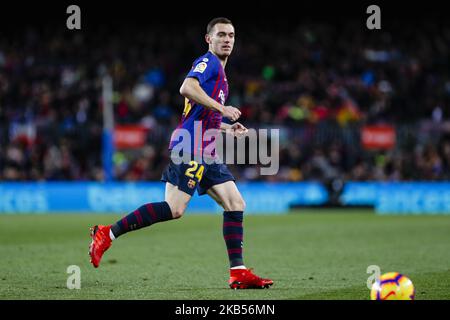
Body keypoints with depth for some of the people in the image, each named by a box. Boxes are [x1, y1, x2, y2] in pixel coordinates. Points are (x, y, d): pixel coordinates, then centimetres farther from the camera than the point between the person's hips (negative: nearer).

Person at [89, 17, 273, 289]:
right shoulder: (208, 62, -2)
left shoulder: (219, 72, 27)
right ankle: (108, 234, -10)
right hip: (192, 147, -10)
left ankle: (239, 273, -2)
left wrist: (227, 128, 23)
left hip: (206, 154, 10)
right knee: (174, 209, -18)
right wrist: (222, 108, -19)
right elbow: (187, 88, -23)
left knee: (236, 204, 1)